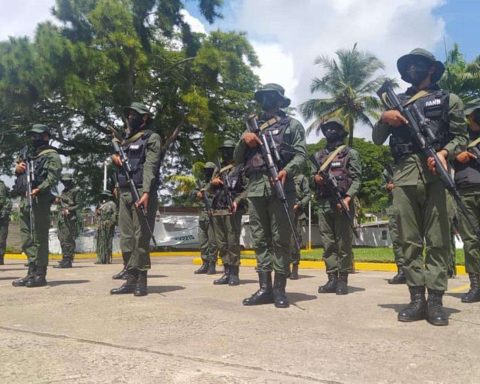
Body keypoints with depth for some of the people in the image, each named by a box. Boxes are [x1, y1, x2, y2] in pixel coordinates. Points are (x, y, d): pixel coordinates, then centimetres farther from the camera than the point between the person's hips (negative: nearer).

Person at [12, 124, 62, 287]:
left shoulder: (51, 156, 0)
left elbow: (53, 177, -15)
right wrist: (17, 169, 7)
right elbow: (20, 175, 30)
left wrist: (39, 189, -29)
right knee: (27, 239, 9)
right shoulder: (29, 155, 27)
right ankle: (32, 273, 15)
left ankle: (40, 275, -4)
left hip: (39, 200, -8)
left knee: (39, 238, -8)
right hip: (24, 200, 8)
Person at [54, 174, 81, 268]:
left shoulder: (75, 191, -4)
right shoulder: (64, 191, 20)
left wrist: (68, 210, -20)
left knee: (67, 240, -10)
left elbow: (78, 205, -9)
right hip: (61, 218, 9)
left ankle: (67, 261, -7)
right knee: (62, 239, 10)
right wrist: (58, 201, 7)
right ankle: (65, 259, 19)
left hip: (69, 219, -9)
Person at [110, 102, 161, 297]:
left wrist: (146, 192, -23)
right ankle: (130, 279, 12)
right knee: (126, 238, 6)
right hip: (124, 193, 7)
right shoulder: (127, 140, 23)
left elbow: (150, 166, -12)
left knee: (141, 238, -7)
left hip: (141, 192, -7)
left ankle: (141, 281, -1)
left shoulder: (152, 138, 0)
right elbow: (119, 161, 29)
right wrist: (114, 158, 4)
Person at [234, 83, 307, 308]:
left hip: (280, 188, -4)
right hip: (255, 189, 5)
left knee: (281, 239, -4)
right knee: (260, 239, 3)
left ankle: (279, 289, 0)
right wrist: (243, 140, 1)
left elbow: (301, 154, -1)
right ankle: (264, 288, 7)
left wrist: (287, 170, -20)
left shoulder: (292, 125, 12)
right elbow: (237, 159, 20)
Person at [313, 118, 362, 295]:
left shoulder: (350, 153, 5)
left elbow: (356, 179, -4)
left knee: (343, 244, -2)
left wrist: (347, 198, -18)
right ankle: (332, 279, 9)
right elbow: (310, 175, 20)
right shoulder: (318, 155, 19)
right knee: (328, 243, 4)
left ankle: (343, 280, 4)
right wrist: (315, 177, -4)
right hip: (323, 204, 5)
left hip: (342, 202, -4)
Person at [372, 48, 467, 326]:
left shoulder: (448, 99, 14)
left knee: (437, 239, -4)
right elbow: (377, 139, 20)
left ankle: (435, 300, 0)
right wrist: (384, 118, 2)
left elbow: (461, 137, 7)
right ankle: (417, 299, 5)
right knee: (410, 240, 1)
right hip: (404, 177, 3)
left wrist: (444, 153, -12)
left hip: (435, 174, -2)